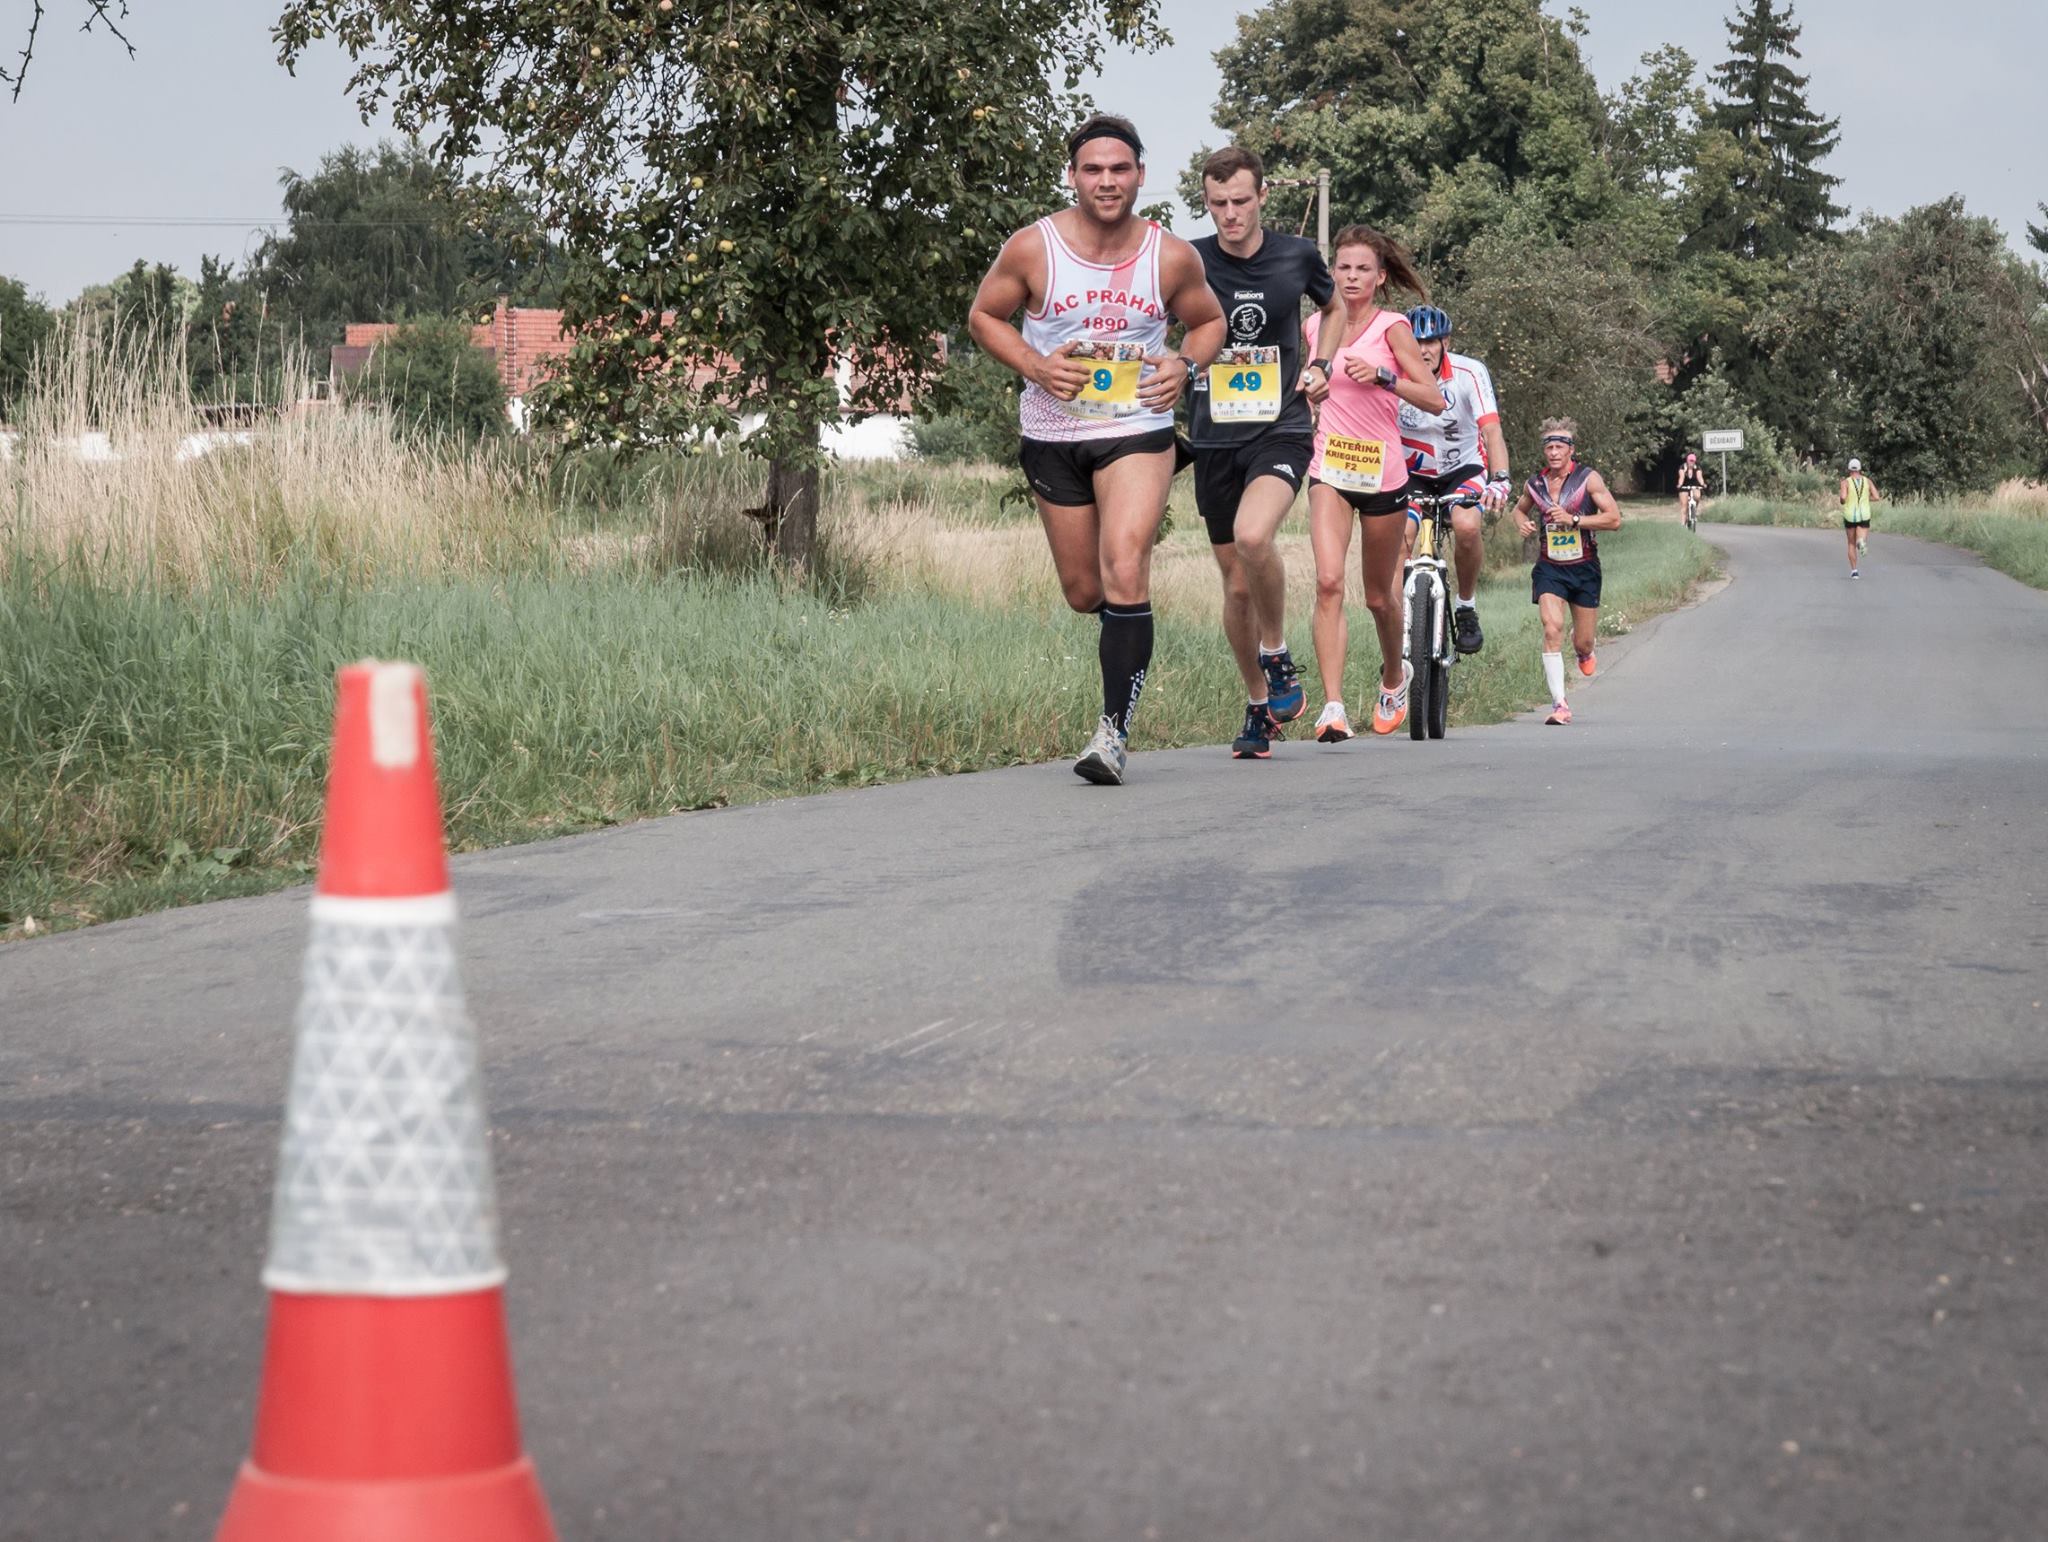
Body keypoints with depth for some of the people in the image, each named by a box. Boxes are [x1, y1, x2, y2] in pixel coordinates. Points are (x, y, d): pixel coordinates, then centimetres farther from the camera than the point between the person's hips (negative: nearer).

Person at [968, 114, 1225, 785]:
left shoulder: (1173, 257, -6)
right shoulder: (1032, 248, -9)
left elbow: (1208, 320, 12)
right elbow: (984, 316, 5)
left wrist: (1184, 365, -9)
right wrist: (1035, 366, -12)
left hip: (1138, 431, -2)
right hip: (1053, 435, 2)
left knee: (1125, 572, -20)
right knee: (1085, 593, 10)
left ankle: (1115, 729, -16)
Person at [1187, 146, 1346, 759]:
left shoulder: (1297, 256, -1)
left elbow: (1334, 309, 20)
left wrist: (1322, 367, 5)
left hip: (1281, 429, -2)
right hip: (1215, 438, 2)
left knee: (1253, 537, -30)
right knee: (1236, 584, 7)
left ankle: (1278, 656, -7)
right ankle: (1259, 707, 25)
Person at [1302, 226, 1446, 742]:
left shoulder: (1391, 327, -5)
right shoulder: (1315, 326, 6)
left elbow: (1434, 399, -11)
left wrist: (1381, 376, -23)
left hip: (1382, 471, -2)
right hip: (1330, 468, 2)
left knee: (1379, 595, 12)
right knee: (1329, 582, -18)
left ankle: (1394, 675, 43)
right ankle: (1333, 708, -24)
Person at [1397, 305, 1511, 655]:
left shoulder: (1469, 373, -22)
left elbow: (1492, 430, -31)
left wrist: (1499, 480, -47)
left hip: (1463, 468, -1)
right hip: (1412, 472, 1)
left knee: (1466, 526, -30)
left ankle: (1466, 607, -6)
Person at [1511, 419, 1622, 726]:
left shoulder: (1588, 479, -7)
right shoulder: (1535, 484, 2)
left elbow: (1614, 518, -11)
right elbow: (1519, 508, 24)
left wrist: (1573, 519, -20)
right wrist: (1523, 523, 0)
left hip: (1584, 568, -1)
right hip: (1549, 568, 1)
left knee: (1582, 642, 7)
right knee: (1552, 628, -21)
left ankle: (1585, 654, 48)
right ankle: (1559, 704, -22)